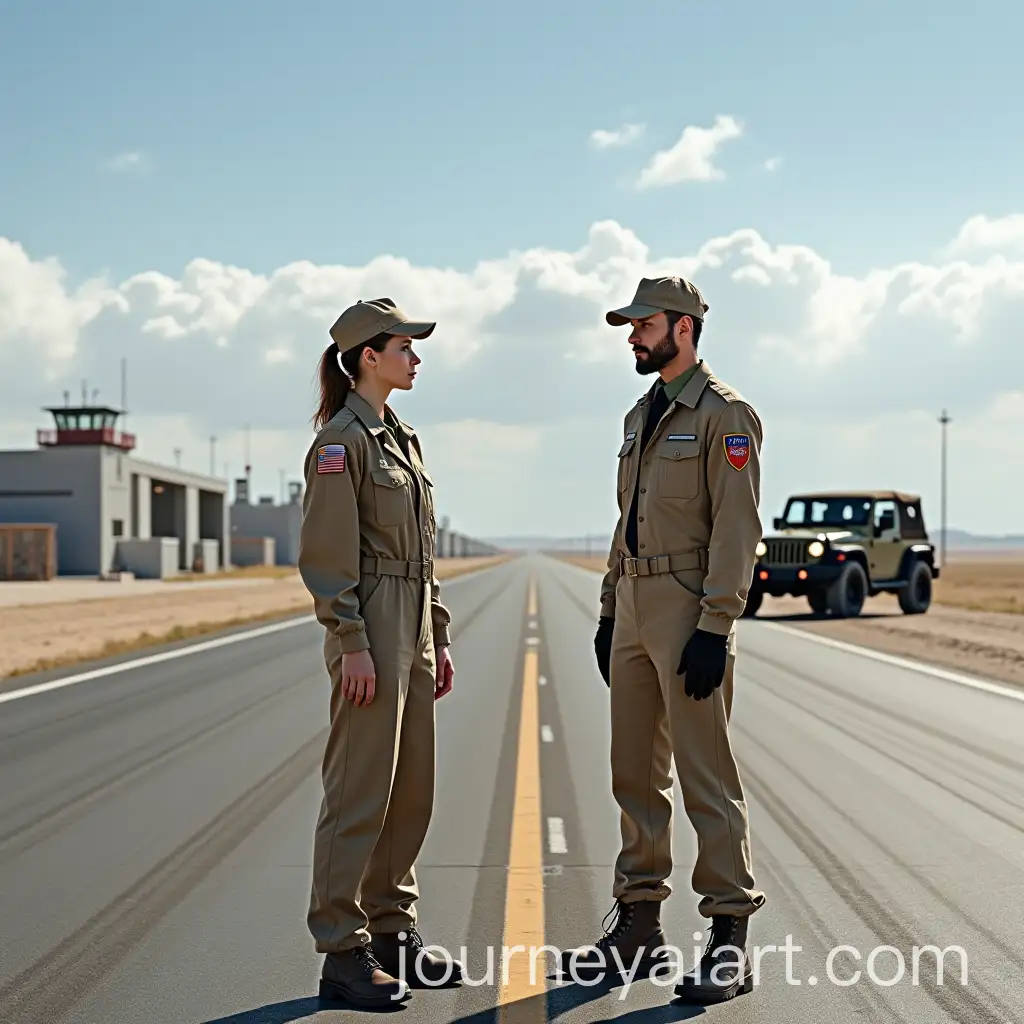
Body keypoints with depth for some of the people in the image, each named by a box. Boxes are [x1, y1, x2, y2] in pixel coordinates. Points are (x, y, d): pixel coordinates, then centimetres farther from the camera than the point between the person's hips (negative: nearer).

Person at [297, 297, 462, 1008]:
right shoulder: (341, 439, -10)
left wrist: (440, 636, 17)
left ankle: (394, 934, 21)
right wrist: (352, 644, -20)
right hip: (370, 624, -9)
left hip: (413, 627, 9)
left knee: (412, 791, 12)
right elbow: (327, 555, -15)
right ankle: (343, 954, 1)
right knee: (362, 791, -6)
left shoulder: (402, 438, 17)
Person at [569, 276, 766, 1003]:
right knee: (635, 772, 11)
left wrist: (715, 629, -20)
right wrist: (609, 610, 17)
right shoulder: (640, 416, 18)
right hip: (634, 609, 9)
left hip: (690, 613, -8)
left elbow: (737, 530, -15)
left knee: (706, 775, -7)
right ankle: (639, 922, 19)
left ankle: (730, 937, -1)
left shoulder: (726, 414, -9)